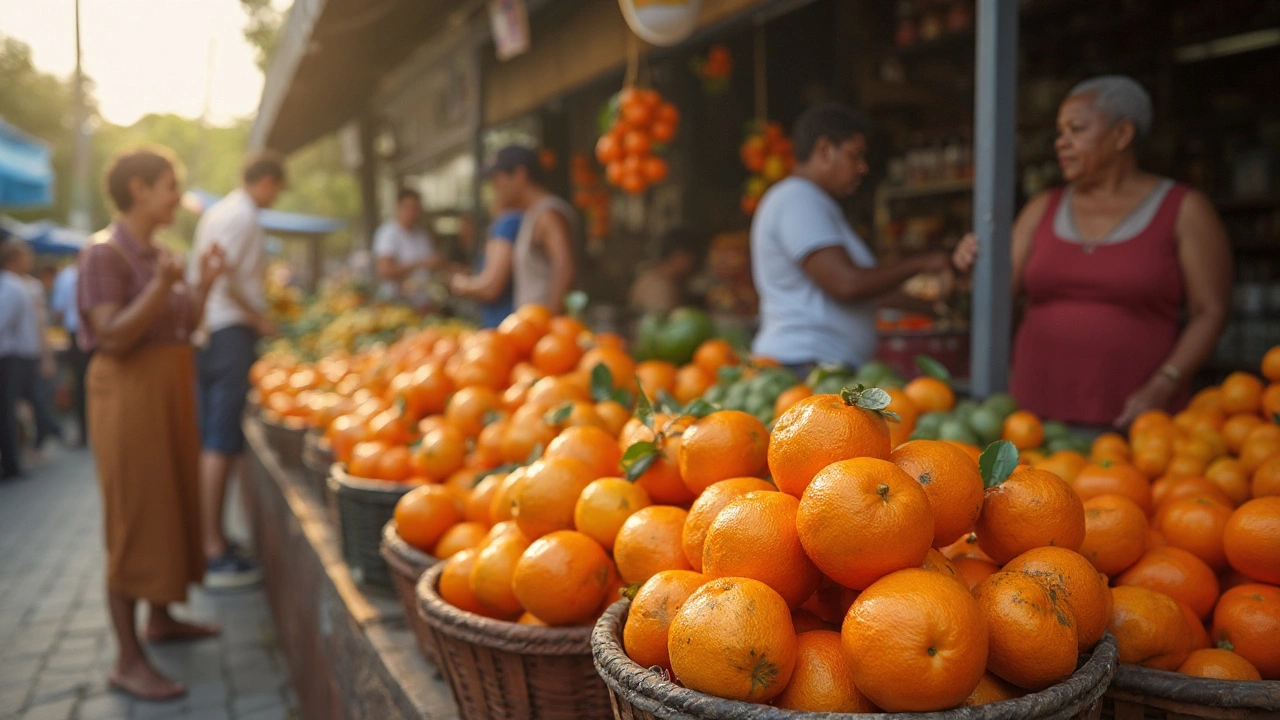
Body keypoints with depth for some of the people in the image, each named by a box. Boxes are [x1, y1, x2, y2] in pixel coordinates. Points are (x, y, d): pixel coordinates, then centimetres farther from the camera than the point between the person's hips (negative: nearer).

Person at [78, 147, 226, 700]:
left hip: (170, 390, 9)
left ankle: (160, 618, 32)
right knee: (134, 519, -5)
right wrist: (161, 286, -30)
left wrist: (204, 282, 5)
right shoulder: (104, 253, -12)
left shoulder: (160, 254, 12)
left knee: (171, 505, 16)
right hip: (129, 392, -9)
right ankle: (127, 660, 3)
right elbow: (111, 338, -21)